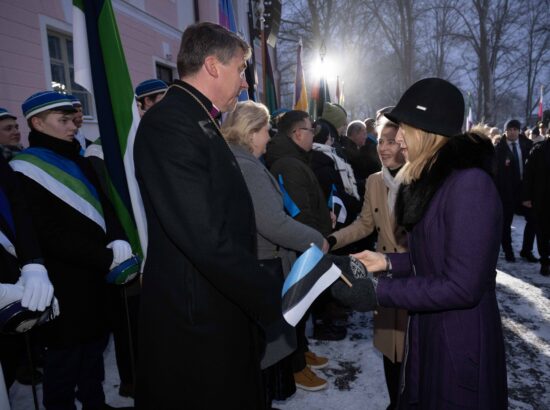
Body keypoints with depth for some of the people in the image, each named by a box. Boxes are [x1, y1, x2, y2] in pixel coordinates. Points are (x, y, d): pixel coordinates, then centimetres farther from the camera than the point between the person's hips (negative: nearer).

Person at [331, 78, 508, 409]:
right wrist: (389, 262, 0)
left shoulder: (470, 184, -23)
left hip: (463, 341, -8)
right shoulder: (433, 179, 7)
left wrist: (378, 291, -24)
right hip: (429, 330, 8)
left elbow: (462, 286, -25)